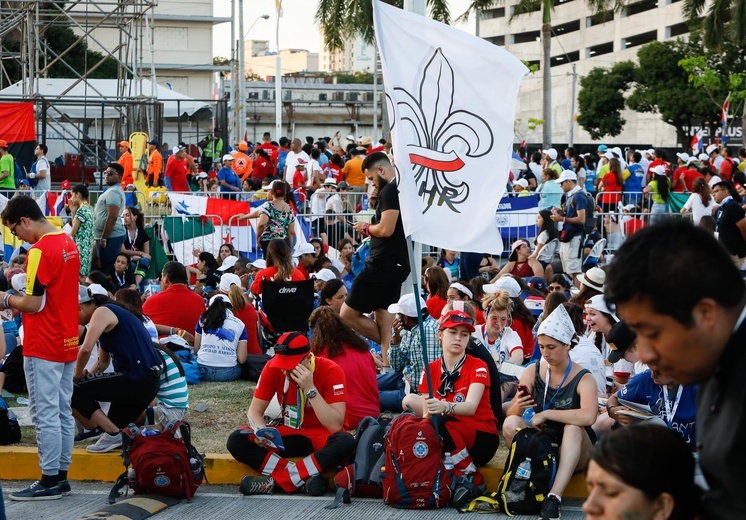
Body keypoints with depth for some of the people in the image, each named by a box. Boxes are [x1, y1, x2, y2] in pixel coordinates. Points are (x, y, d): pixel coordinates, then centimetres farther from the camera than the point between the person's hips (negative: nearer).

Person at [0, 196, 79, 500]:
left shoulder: (40, 250, -18)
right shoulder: (68, 243, 10)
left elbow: (34, 304, -20)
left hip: (43, 348, -9)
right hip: (67, 342, 9)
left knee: (45, 415, -4)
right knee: (63, 412, 12)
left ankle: (50, 481, -1)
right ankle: (61, 475, 17)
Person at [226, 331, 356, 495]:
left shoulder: (330, 371, -20)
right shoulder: (273, 368, -10)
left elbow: (335, 426, -27)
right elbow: (255, 410, -4)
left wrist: (310, 389, -33)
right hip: (289, 434, 4)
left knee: (346, 442, -38)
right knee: (236, 440, -19)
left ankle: (275, 481, -33)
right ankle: (307, 477, -30)